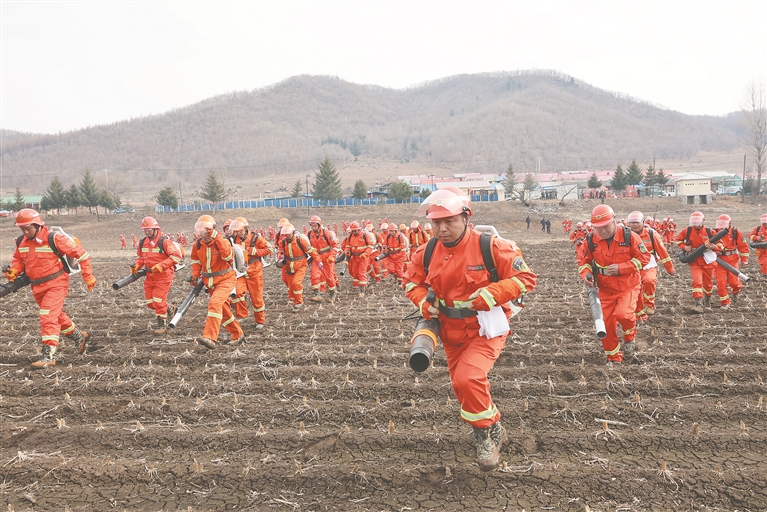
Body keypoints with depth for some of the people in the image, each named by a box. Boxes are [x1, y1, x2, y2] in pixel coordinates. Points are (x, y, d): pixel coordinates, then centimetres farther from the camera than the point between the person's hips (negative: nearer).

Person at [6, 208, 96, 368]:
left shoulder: (53, 239, -18)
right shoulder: (21, 242, 1)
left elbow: (80, 253, -15)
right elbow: (18, 259, 18)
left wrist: (88, 276, -14)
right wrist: (14, 271, -6)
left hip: (56, 284, -8)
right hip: (37, 287, 8)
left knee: (48, 317, -15)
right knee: (57, 315, 21)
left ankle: (48, 356, -12)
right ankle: (79, 336, 41)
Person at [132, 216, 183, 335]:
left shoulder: (164, 241, -15)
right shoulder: (143, 243, 7)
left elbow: (176, 256, -20)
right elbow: (140, 257, 21)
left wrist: (161, 266, -25)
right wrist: (136, 266, 0)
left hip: (164, 276, -7)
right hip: (150, 276, 7)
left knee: (158, 300, -8)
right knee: (150, 302, 8)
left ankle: (162, 324, 9)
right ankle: (170, 309, 33)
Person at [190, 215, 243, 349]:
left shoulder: (222, 242, -16)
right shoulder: (197, 245, -1)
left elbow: (229, 257, -34)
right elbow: (196, 261, 13)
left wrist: (218, 239, -36)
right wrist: (195, 275, -2)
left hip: (225, 279, -6)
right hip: (210, 282, 7)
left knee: (215, 303, -27)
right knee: (223, 309, 14)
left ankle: (210, 338, -33)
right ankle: (237, 334, 32)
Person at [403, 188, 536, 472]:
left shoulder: (491, 247, -19)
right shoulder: (426, 254, -5)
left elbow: (525, 278, -15)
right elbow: (412, 281, 11)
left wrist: (490, 294, -27)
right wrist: (423, 302, -9)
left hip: (486, 328, -6)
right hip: (451, 332, 6)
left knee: (468, 379, -25)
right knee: (462, 385, 17)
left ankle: (486, 432, 2)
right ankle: (494, 429, 45)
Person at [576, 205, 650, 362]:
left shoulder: (629, 236, -15)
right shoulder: (591, 241, -7)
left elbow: (644, 257, -11)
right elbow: (583, 260, 7)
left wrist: (621, 268, -22)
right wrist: (586, 274, -15)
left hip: (628, 287, -3)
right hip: (605, 289, 4)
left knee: (622, 314, -27)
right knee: (606, 325, 5)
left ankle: (630, 337, 9)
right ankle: (613, 358, 27)